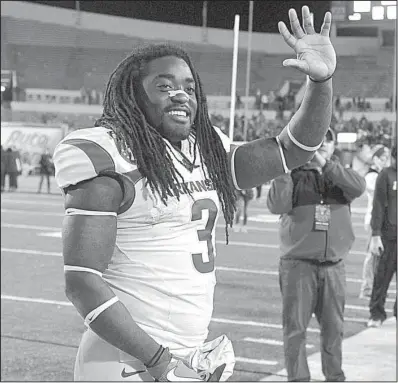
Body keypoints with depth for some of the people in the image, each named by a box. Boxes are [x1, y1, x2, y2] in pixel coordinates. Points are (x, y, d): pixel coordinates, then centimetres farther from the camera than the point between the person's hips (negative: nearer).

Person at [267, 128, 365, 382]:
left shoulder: (340, 175, 10)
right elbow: (277, 206, -12)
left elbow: (359, 187, -13)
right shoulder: (293, 175, 3)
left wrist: (325, 164, -21)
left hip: (334, 265, 3)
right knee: (296, 327, 0)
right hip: (298, 264, -2)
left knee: (334, 327, 9)